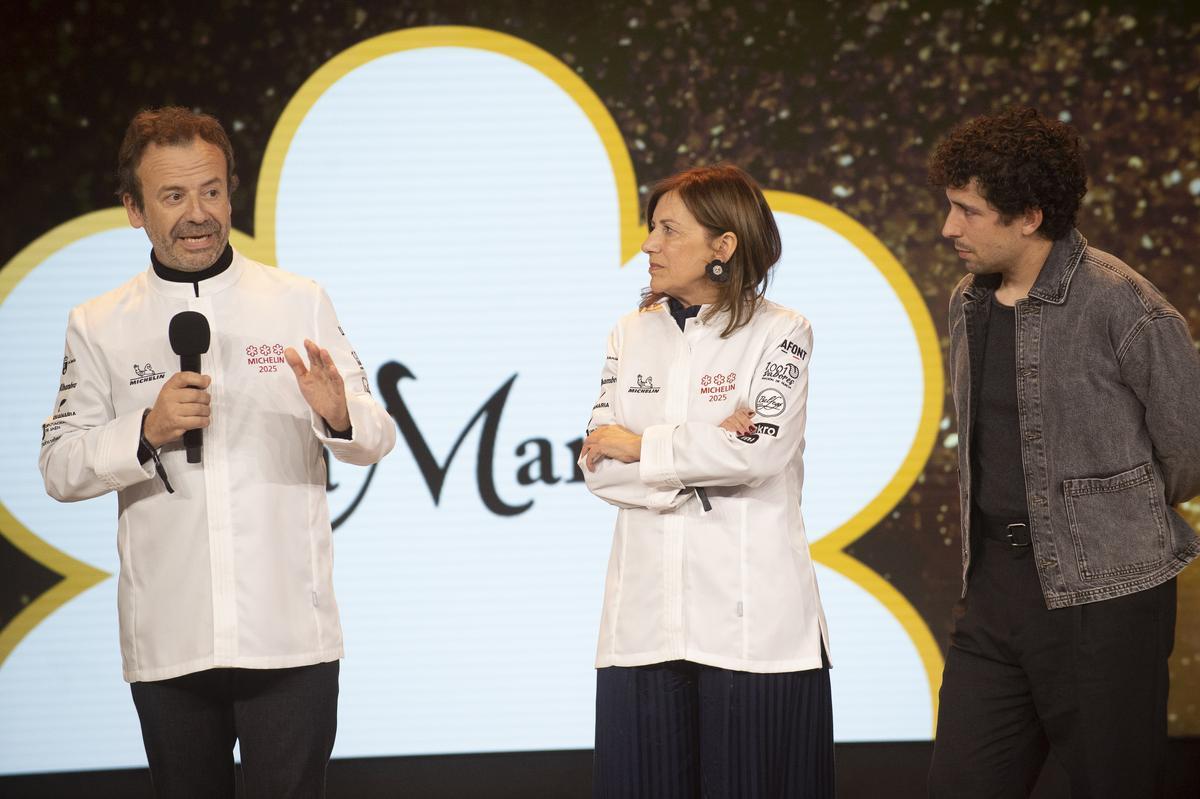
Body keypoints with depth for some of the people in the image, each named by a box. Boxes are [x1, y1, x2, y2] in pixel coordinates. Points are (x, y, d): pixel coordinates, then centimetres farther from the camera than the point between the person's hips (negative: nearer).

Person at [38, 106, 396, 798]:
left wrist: (338, 414, -18)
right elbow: (60, 469, 3)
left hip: (290, 636, -1)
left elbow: (376, 440, 5)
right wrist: (148, 431, -14)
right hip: (168, 642, 1)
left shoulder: (299, 304, 6)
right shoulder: (98, 327, 7)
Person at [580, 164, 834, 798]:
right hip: (645, 619, 4)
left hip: (751, 619, -4)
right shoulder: (632, 335, 12)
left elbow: (759, 451, -15)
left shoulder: (780, 333, 0)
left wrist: (643, 447, -7)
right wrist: (702, 452, -10)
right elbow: (599, 466, 2)